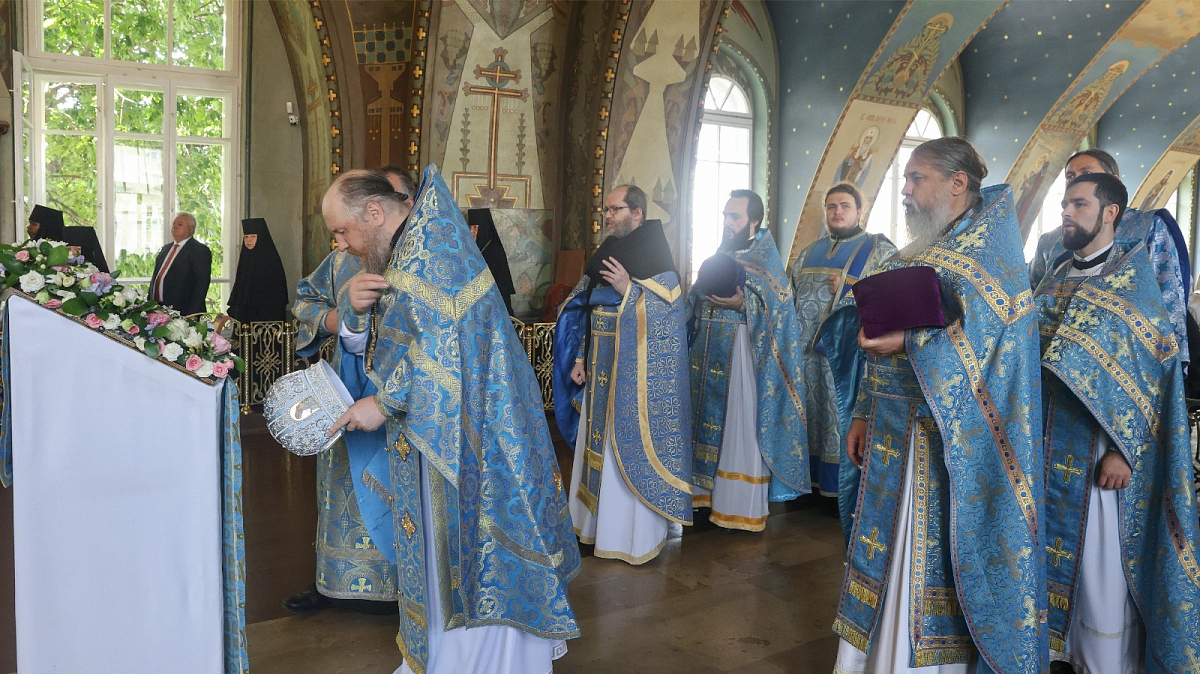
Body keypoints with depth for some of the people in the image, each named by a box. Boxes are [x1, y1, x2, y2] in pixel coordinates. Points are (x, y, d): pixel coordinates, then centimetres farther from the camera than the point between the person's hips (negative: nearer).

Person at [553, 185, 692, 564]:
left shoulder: (656, 260, -10)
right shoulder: (605, 255, 11)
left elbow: (666, 317, -15)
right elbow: (586, 312, 14)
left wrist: (628, 289, -25)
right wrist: (580, 359, 8)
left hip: (638, 373, -7)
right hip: (601, 370, 7)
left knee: (632, 450, -1)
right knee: (598, 445, 13)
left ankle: (637, 536, 13)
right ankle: (598, 523, 27)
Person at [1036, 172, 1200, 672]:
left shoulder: (1134, 277, -6)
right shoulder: (1056, 280, 11)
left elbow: (1151, 367, -11)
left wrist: (1122, 448, -17)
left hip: (1099, 454, -6)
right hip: (1051, 448, 6)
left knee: (1103, 569, 0)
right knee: (1059, 557, 14)